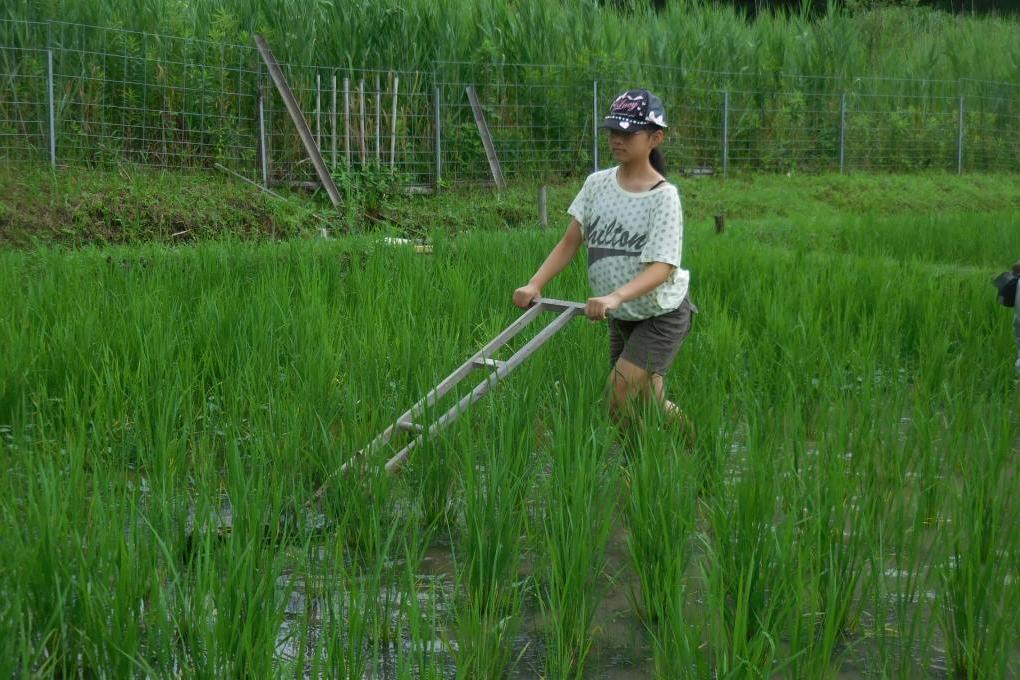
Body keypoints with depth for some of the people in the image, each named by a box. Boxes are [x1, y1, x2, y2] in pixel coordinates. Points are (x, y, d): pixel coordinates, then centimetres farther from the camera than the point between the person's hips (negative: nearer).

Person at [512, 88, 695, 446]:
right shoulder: (597, 184, 0)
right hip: (621, 318, 6)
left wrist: (616, 297, -43)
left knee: (620, 405, -17)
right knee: (646, 404, 11)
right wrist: (535, 284, -16)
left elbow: (661, 267, -26)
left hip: (662, 315, -6)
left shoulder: (663, 196, -17)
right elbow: (570, 242, 0)